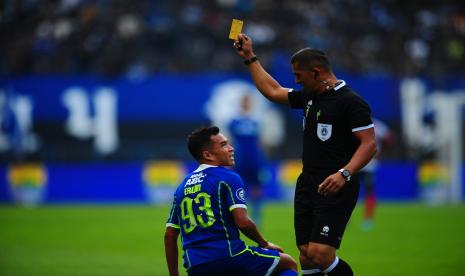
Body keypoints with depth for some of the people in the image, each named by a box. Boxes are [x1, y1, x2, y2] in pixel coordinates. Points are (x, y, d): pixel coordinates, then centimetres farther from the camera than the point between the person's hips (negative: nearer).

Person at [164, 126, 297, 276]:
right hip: (229, 255, -5)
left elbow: (169, 235, 18)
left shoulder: (182, 187, 19)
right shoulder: (228, 178, -1)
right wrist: (265, 244, 6)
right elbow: (242, 222, -11)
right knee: (288, 263, 14)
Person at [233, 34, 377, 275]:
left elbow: (369, 144, -16)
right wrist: (250, 57, 27)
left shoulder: (351, 101, -11)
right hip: (307, 186, 8)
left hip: (334, 189, -8)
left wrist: (344, 173, -29)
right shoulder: (309, 97, 13)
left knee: (320, 255, -20)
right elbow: (272, 91, 27)